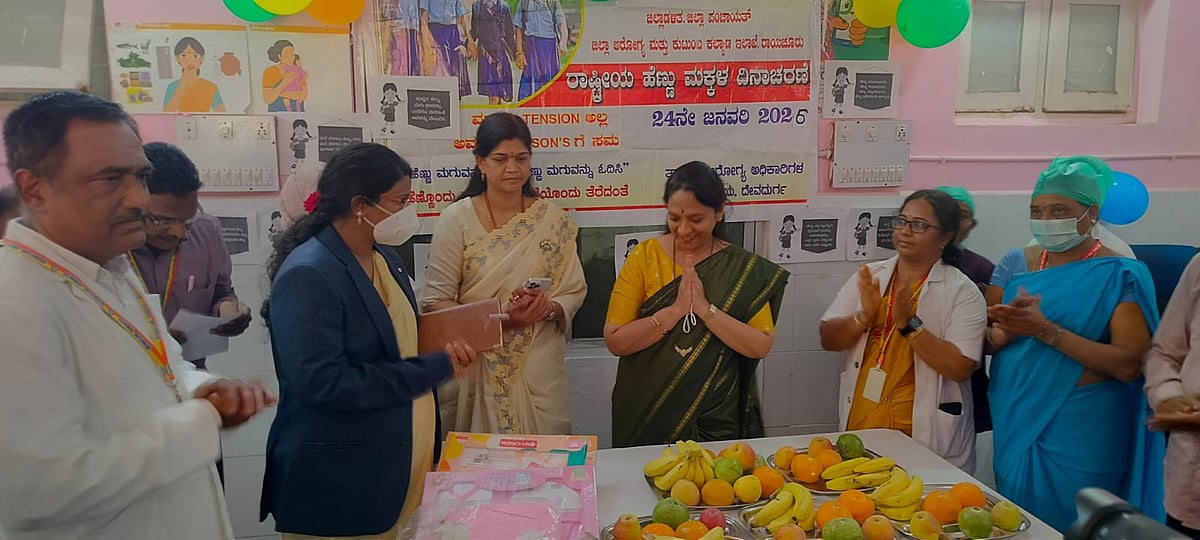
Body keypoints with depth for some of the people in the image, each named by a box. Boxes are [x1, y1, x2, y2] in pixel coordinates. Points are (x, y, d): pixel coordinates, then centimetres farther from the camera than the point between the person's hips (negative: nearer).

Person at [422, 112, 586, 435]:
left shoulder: (553, 220, 5)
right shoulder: (457, 219, -2)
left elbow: (575, 290, 7)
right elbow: (434, 300, -7)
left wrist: (546, 308, -14)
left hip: (540, 369, 2)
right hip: (477, 367, -2)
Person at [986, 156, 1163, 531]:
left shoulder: (1121, 275, -8)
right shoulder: (1015, 264, 4)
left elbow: (1129, 364, -17)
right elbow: (987, 342, 4)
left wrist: (1046, 330, -26)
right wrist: (1008, 330, -19)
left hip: (1081, 436, -4)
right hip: (1015, 425, 4)